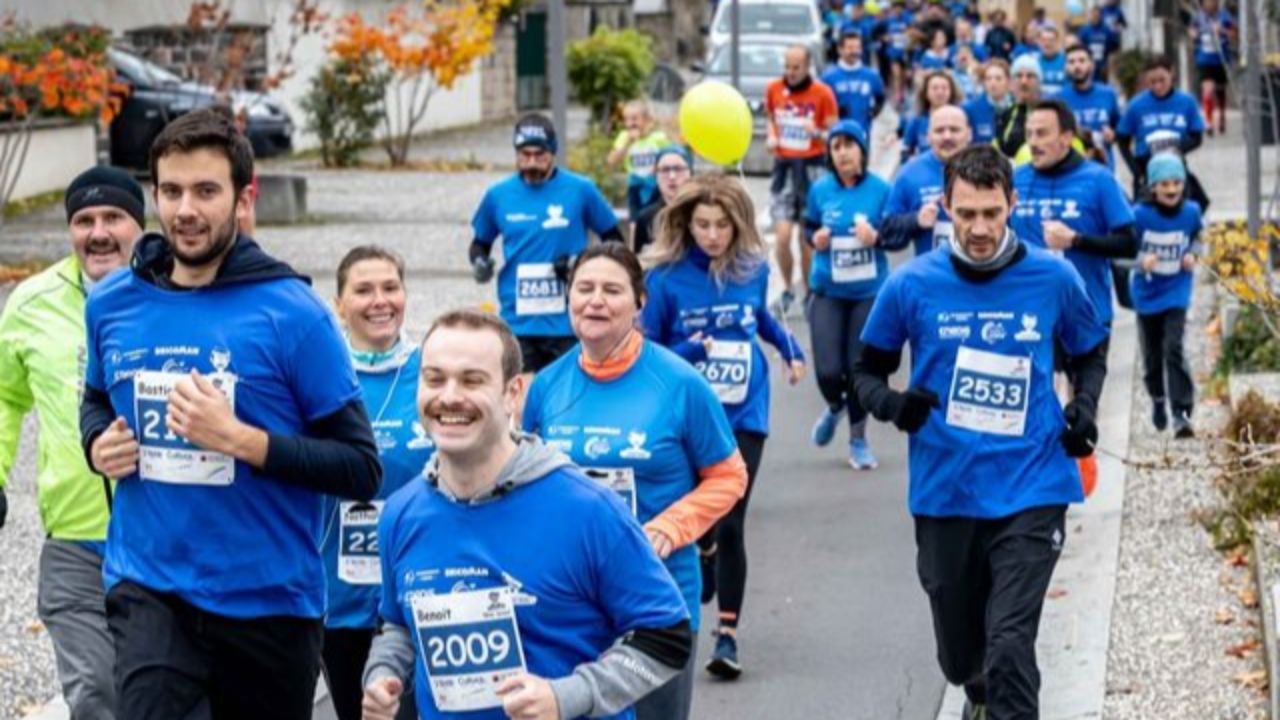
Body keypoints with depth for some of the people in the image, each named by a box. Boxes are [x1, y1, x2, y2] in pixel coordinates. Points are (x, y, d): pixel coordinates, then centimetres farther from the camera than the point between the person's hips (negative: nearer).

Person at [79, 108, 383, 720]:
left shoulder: (291, 312, -10)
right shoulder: (112, 303, 3)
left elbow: (361, 469, -11)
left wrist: (241, 440, -22)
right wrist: (98, 443, 2)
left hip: (270, 600, -1)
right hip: (148, 590, 2)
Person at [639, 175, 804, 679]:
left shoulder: (753, 268, -1)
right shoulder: (667, 277, -10)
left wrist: (789, 346, 4)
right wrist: (686, 351, -23)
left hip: (744, 415, 1)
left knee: (730, 523, -7)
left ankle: (728, 634, -2)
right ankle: (705, 558, 46)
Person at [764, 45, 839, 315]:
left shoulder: (822, 93, -6)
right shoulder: (773, 89, 3)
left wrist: (817, 132, -24)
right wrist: (771, 136, 2)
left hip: (811, 166, -2)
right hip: (783, 164, 2)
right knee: (782, 235, -7)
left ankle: (809, 293, 18)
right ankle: (788, 289, 13)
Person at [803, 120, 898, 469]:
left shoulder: (880, 189, -8)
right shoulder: (821, 190, -3)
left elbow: (901, 235, -3)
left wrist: (876, 237, -22)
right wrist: (815, 238, -11)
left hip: (869, 292, -1)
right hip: (828, 291, 1)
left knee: (859, 368, 2)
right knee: (828, 370, -6)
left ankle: (858, 440, 24)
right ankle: (835, 406, 31)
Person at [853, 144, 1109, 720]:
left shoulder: (1053, 279, -3)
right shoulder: (913, 285, -4)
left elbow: (1090, 354, 15)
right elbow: (867, 371, 7)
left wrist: (1085, 405, -4)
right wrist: (891, 403, -15)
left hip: (1031, 491, -2)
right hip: (944, 494, 2)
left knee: (1010, 645, -16)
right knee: (960, 655, 17)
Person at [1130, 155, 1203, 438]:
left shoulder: (1191, 212, -8)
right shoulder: (1140, 215, -16)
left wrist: (1192, 255, -7)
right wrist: (1141, 261, -27)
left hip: (1176, 294, 0)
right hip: (1147, 294, 0)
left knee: (1173, 350, -15)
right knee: (1152, 354, 12)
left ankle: (1181, 412, -15)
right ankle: (1158, 400, 39)